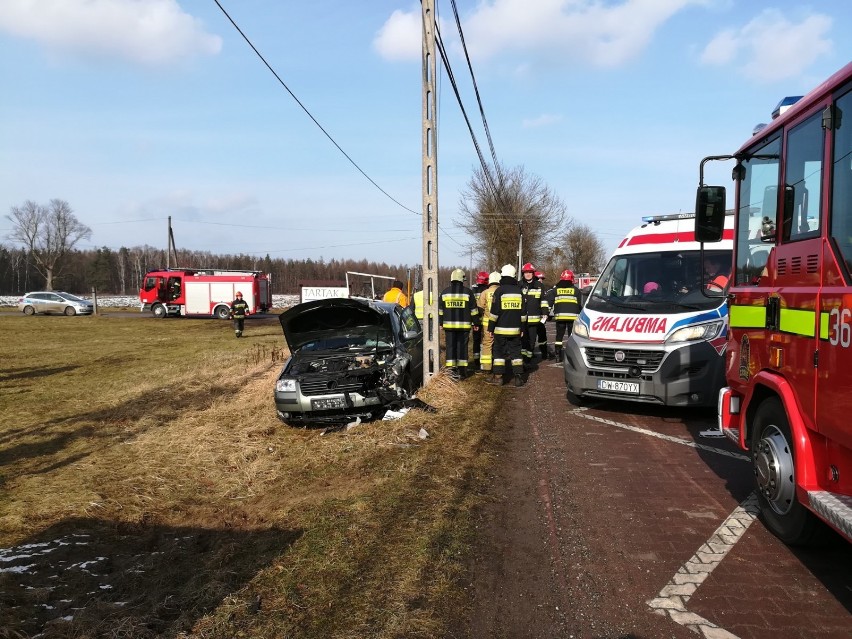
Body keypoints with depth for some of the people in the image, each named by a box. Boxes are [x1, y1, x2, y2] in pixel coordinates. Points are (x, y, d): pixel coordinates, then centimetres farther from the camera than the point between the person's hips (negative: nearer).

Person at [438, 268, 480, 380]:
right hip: (464, 325, -2)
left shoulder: (444, 292, 5)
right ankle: (462, 371, 5)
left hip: (449, 325, 2)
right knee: (462, 347, 4)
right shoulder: (467, 292, -2)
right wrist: (476, 322, 8)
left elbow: (440, 310, 11)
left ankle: (451, 369, 5)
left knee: (451, 347, 7)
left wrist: (440, 323, 19)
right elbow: (474, 310, 0)